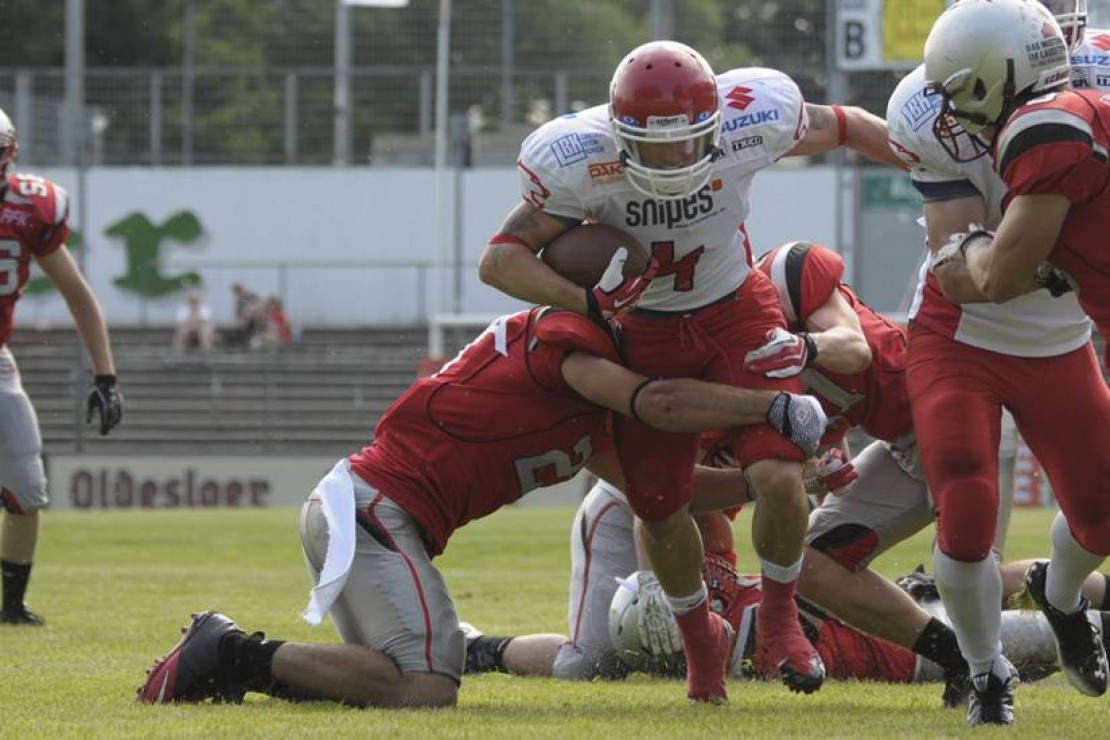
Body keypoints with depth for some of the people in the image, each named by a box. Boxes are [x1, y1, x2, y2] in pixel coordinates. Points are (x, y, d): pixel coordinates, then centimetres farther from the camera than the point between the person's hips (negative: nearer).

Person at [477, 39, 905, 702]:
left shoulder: (750, 121, -28)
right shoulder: (581, 161, -30)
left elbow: (840, 126, -7)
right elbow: (502, 259, -24)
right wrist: (589, 302, -39)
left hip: (736, 312, 0)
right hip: (647, 332, 0)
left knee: (780, 478, -17)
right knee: (658, 506, 2)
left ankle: (780, 616, 13)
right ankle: (700, 637, 33)